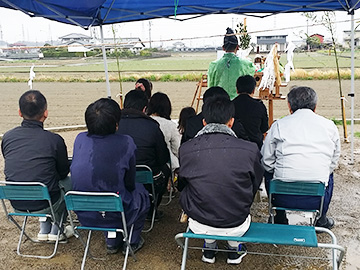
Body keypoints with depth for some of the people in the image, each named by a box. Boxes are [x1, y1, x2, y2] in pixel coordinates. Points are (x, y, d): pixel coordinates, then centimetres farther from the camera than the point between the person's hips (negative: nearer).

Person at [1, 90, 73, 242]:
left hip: (17, 205, 5)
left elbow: (13, 168, 12)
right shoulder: (54, 140, -17)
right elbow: (63, 172, -1)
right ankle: (56, 231, 31)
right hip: (45, 205, -4)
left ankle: (44, 231, 36)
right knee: (68, 182, 26)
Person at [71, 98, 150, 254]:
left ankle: (112, 242, 40)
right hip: (116, 216, -4)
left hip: (84, 215, 4)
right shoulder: (126, 143, -17)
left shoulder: (80, 139, -7)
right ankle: (133, 242, 35)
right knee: (141, 192, 27)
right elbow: (130, 184, -5)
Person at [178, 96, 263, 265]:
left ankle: (209, 249, 36)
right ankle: (234, 249, 40)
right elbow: (254, 188, 3)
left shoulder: (185, 149, -12)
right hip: (237, 226, 0)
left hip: (199, 225, 0)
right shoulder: (250, 149, -14)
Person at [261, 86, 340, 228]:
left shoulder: (279, 125, -1)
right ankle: (321, 219, 38)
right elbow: (333, 162, 12)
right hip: (317, 199, 2)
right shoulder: (330, 126, 4)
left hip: (283, 198, -1)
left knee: (269, 172, 31)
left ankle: (279, 219, 39)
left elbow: (266, 162, 3)